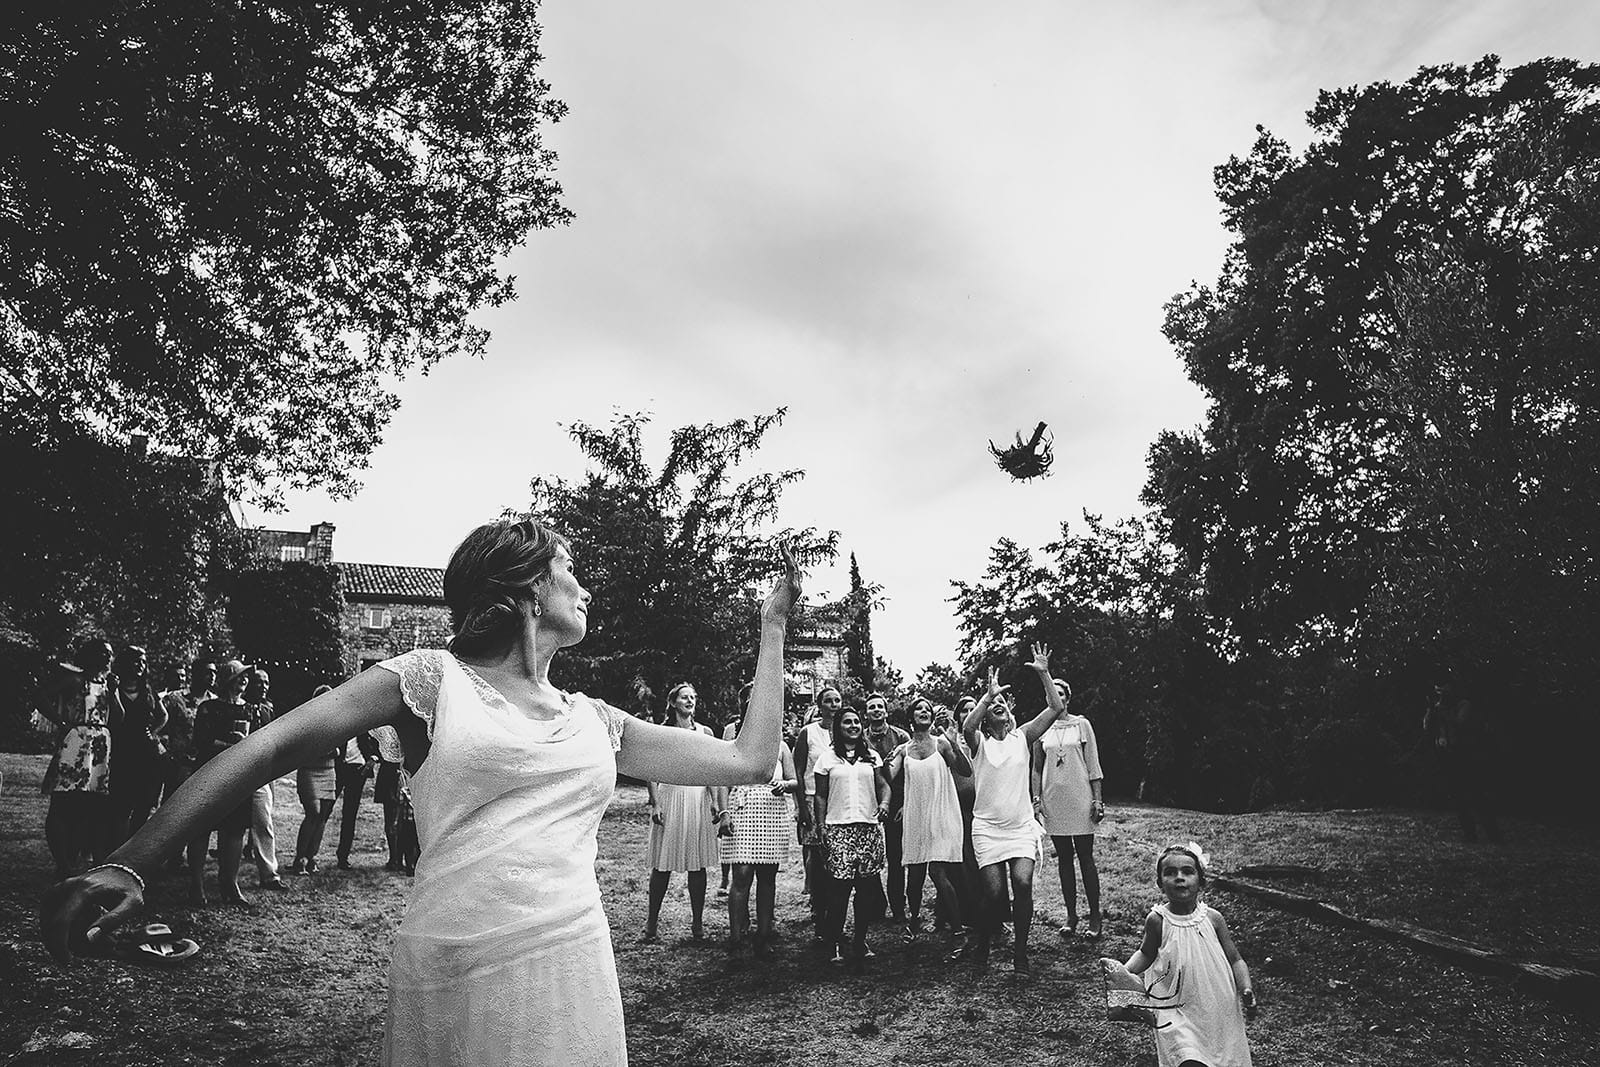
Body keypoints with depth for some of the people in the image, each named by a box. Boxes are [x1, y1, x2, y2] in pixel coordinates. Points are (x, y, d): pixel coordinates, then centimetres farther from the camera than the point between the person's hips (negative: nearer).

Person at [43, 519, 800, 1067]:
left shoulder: (593, 721, 13)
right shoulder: (435, 679, 0)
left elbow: (747, 761, 14)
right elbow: (273, 748, -6)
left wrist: (773, 627, 17)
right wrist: (129, 865, -16)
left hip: (572, 979, 4)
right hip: (450, 982, -4)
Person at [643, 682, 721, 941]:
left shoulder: (704, 732, 8)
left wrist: (715, 801, -3)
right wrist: (655, 804, -9)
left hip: (698, 799, 2)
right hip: (669, 797, -2)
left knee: (697, 864, 4)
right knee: (662, 864, 0)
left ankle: (697, 923, 13)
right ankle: (651, 921, 12)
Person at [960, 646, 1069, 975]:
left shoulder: (1022, 737, 6)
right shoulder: (979, 742, 0)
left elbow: (1056, 708, -3)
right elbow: (967, 727, -25)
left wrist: (1044, 674, -12)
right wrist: (988, 694, -25)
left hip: (1021, 826, 2)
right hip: (987, 827, -1)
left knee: (1023, 883, -16)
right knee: (992, 891, -8)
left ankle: (1020, 951, 1)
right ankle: (983, 946, 19)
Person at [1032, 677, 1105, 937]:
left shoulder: (1081, 725, 3)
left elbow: (1093, 764, 2)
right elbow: (1037, 768, 11)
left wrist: (1097, 799, -3)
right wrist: (1036, 798, 3)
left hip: (1080, 798, -2)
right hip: (1053, 801, 2)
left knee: (1086, 857, 0)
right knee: (1063, 858, 7)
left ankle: (1094, 915, 8)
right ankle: (1071, 916, 14)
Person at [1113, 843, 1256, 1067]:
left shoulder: (1213, 918, -5)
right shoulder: (1157, 920, -8)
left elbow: (1235, 960, 2)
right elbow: (1145, 954, 8)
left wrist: (1246, 989, -14)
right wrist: (1124, 973, -8)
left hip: (1218, 1009, 2)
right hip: (1177, 1011, -2)